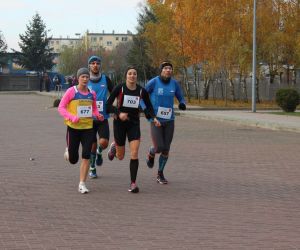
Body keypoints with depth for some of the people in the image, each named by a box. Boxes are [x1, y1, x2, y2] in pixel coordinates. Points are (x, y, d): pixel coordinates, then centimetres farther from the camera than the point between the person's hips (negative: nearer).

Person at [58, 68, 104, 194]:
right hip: (73, 127, -3)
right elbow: (61, 107, -9)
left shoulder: (92, 93, 5)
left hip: (88, 128, 3)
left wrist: (98, 115, -4)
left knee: (86, 157, -7)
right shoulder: (71, 91, -8)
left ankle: (82, 184, 1)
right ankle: (68, 151, 43)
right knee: (73, 160, 5)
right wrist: (71, 117, -23)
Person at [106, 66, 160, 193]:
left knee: (134, 154, -13)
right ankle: (114, 146, 47)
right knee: (120, 157, 9)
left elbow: (149, 107, 8)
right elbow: (108, 105, -10)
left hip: (134, 124, 1)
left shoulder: (142, 91, -4)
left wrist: (154, 118, -10)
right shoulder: (119, 88, -10)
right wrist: (119, 113, -26)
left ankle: (133, 183, -3)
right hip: (120, 123, -1)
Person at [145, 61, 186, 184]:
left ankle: (160, 174, 25)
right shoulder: (154, 82, -11)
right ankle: (151, 154, 27)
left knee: (166, 149, 5)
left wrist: (182, 104, -14)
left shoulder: (174, 83, -1)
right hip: (155, 120, -3)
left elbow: (181, 98, 9)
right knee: (159, 148, -12)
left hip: (169, 120, 3)